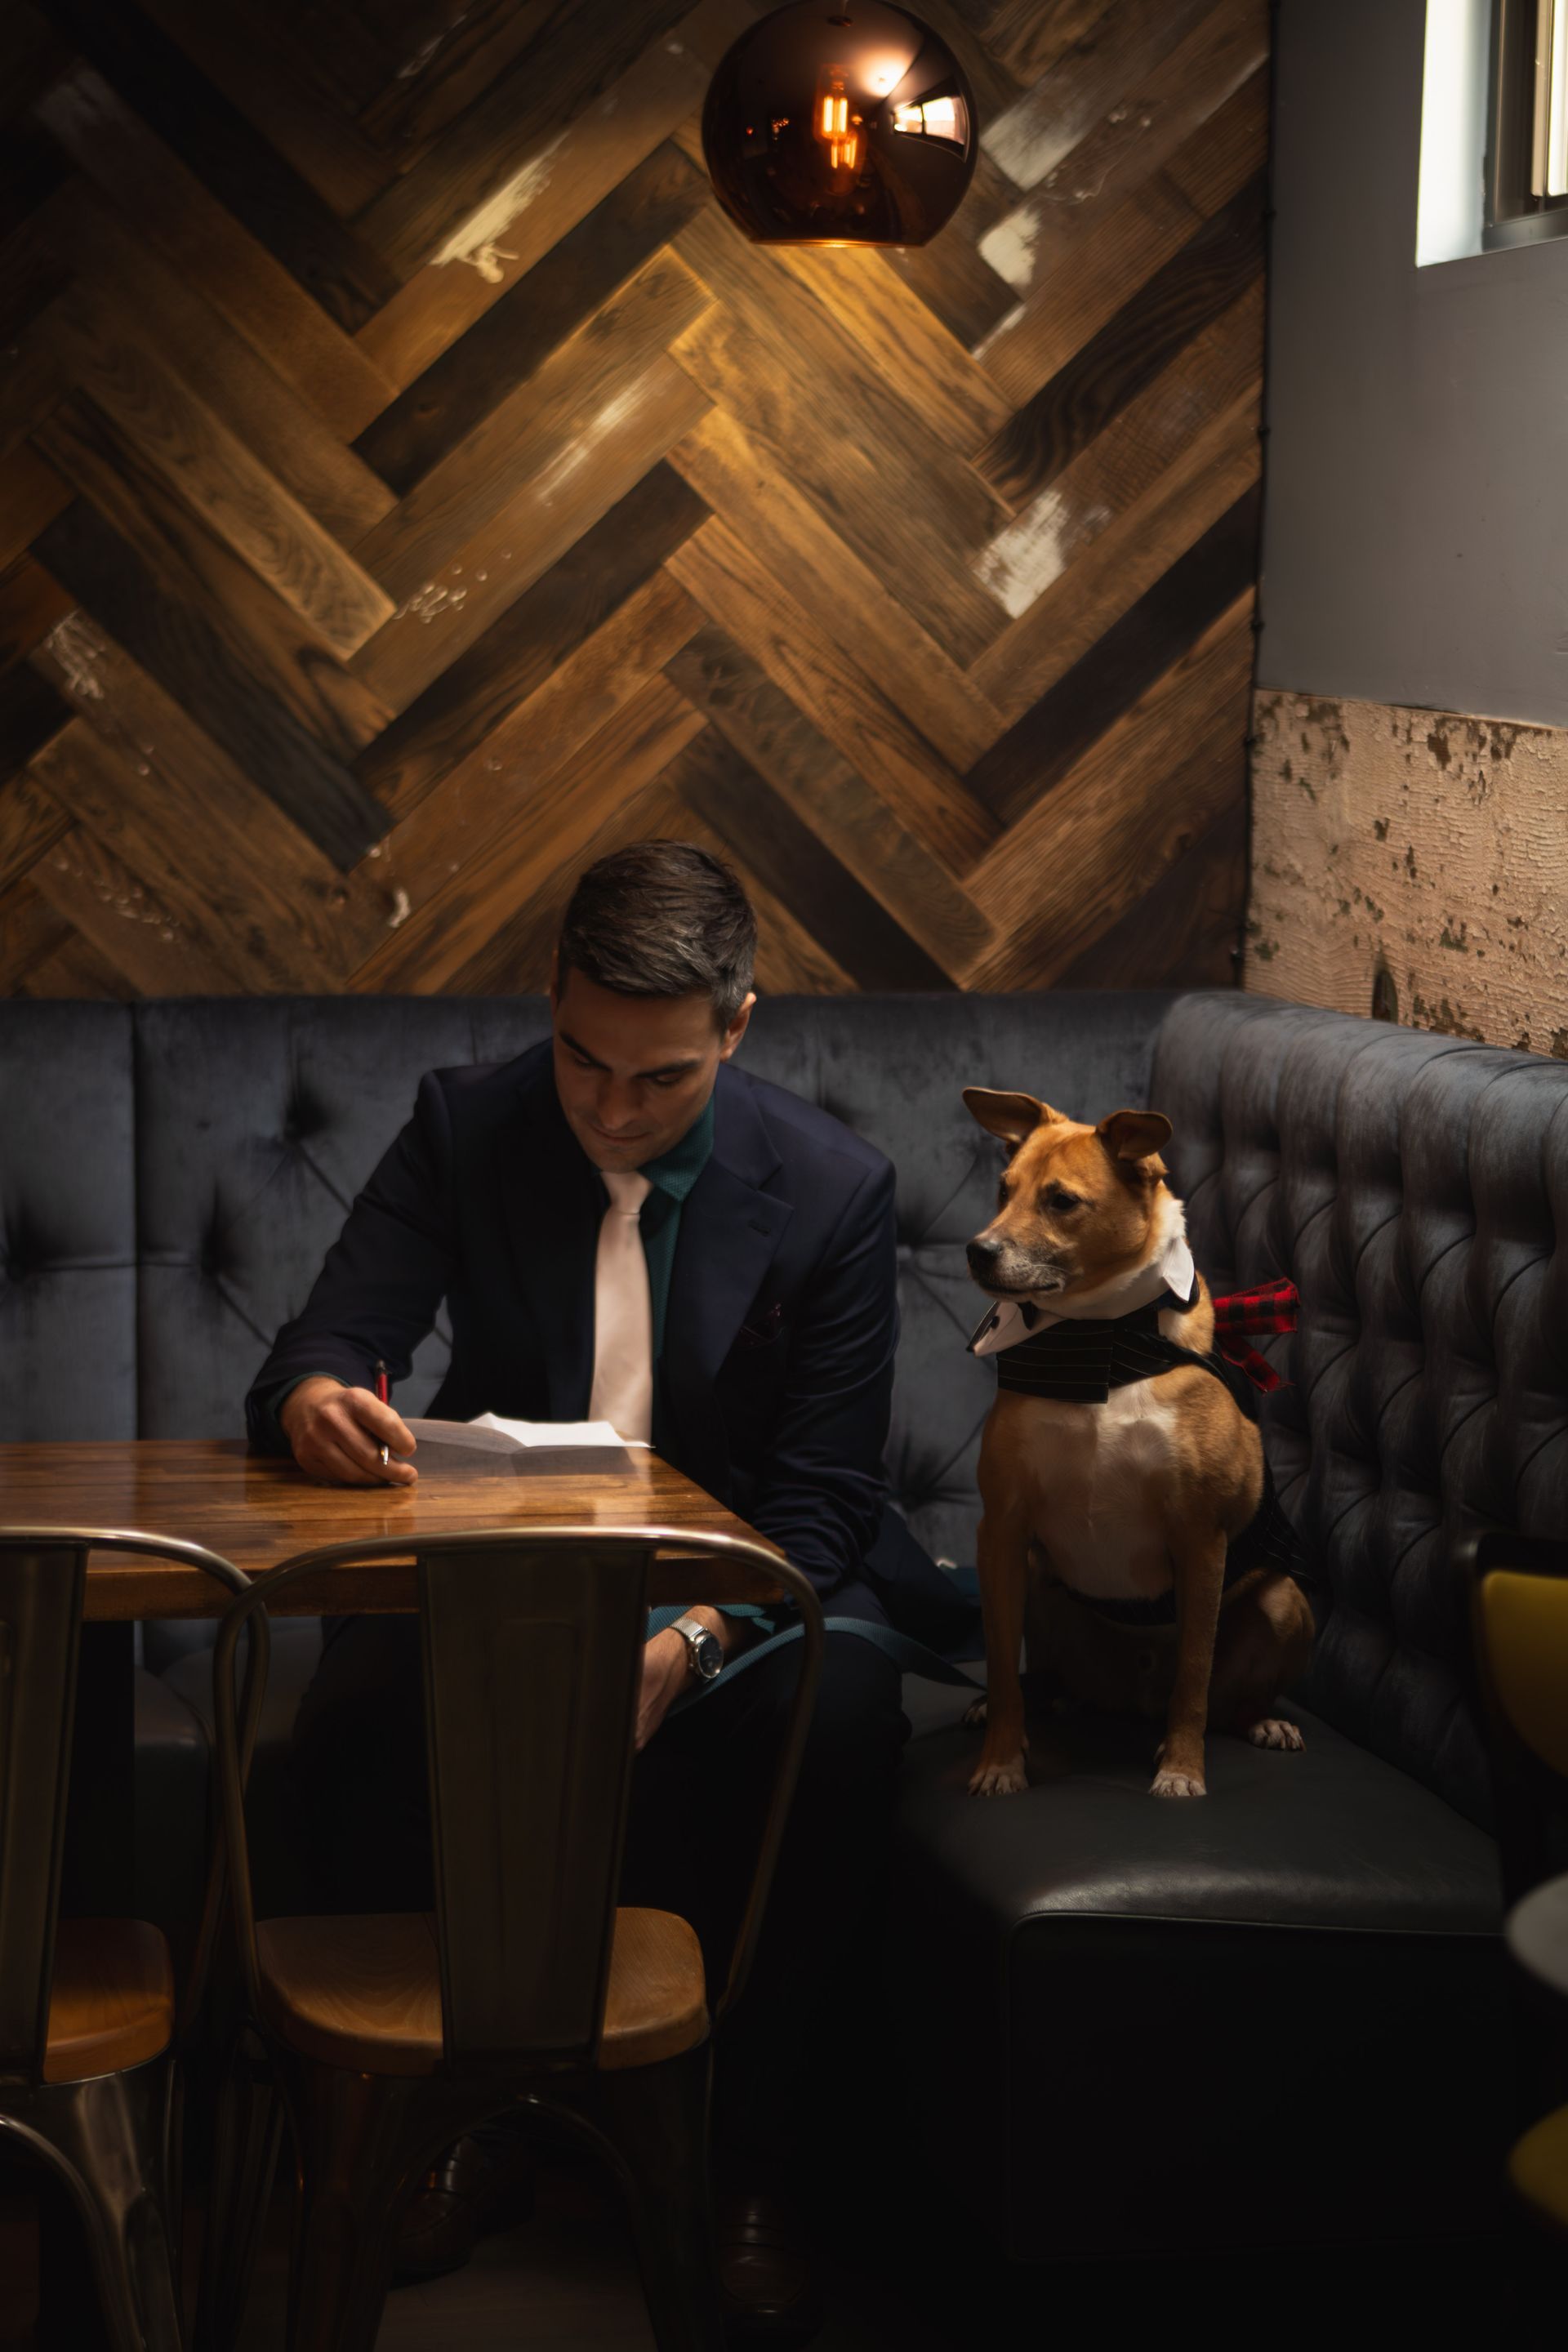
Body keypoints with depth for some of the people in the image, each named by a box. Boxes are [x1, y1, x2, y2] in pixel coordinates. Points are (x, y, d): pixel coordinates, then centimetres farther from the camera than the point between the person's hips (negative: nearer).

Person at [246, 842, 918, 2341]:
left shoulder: (831, 1188, -9)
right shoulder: (465, 1127, -4)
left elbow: (826, 1498, -10)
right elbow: (332, 1334, -6)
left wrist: (691, 1643, -29)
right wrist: (311, 1397, -33)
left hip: (732, 1581, -1)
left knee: (841, 1734, -34)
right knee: (351, 1721, -30)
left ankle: (749, 2167, -16)